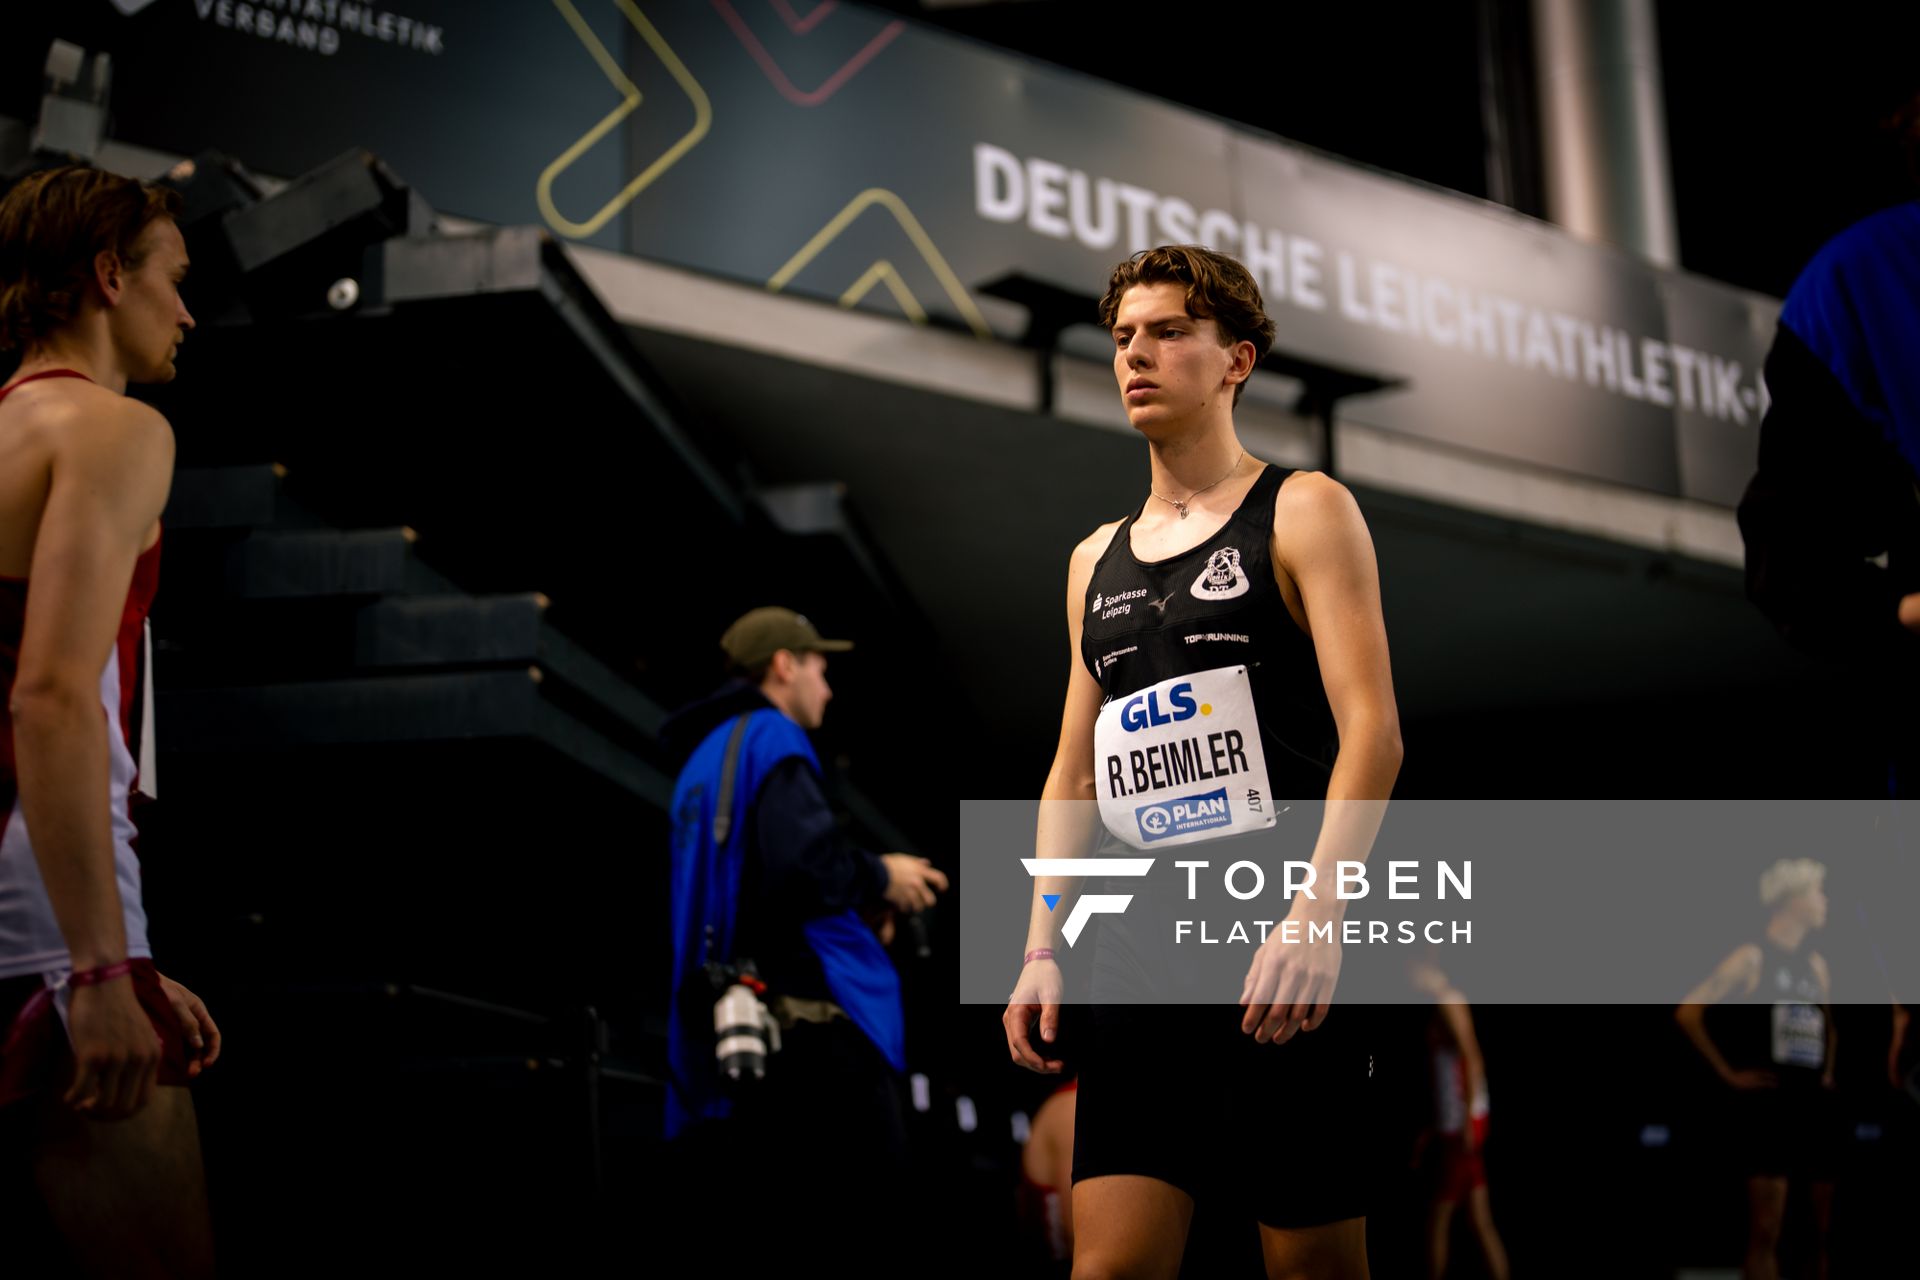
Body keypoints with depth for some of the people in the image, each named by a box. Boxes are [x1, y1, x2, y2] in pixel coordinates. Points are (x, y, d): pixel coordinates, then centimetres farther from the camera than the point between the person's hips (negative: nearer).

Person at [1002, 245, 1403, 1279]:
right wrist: (1041, 948, 10)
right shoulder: (1096, 559, 19)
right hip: (1134, 953, 5)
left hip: (1277, 937, -4)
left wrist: (1315, 918, -20)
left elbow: (1372, 732, -8)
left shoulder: (1302, 512, 3)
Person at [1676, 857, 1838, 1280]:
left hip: (1817, 1104, 7)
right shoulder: (1752, 957, -4)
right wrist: (1728, 1073, -10)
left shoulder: (1816, 964, 15)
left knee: (1831, 1227, 6)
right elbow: (1687, 1012, -10)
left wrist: (1828, 1070, 15)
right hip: (1767, 1103, -7)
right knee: (1766, 1230, -7)